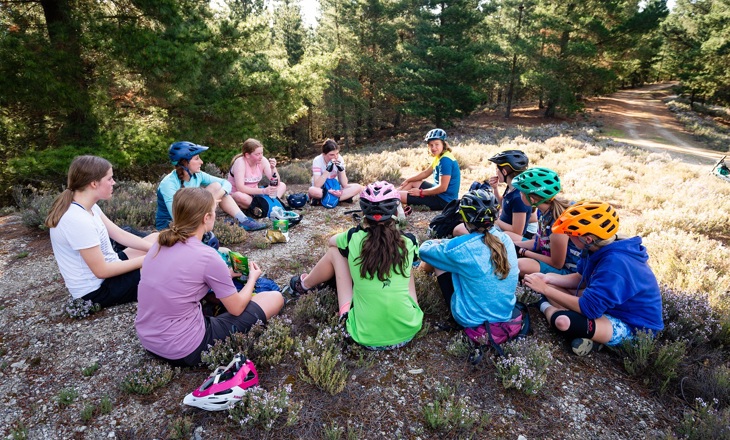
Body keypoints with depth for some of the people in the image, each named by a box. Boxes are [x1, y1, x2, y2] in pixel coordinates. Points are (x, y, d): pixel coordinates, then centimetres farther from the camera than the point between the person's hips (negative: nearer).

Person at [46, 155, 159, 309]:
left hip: (105, 266, 9)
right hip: (97, 288, -9)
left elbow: (120, 235, 1)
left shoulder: (88, 207, -2)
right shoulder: (78, 220, -30)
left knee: (155, 239, 9)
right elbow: (102, 271, -26)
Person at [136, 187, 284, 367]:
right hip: (184, 350, -8)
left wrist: (224, 274, 18)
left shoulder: (159, 244, 0)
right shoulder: (207, 256, -21)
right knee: (275, 298, -1)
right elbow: (236, 308, -8)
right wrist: (252, 278, 9)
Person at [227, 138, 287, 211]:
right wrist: (263, 191, -36)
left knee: (282, 185, -7)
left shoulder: (262, 161, -8)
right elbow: (240, 188, -30)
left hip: (254, 193, 5)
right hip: (235, 194, -5)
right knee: (240, 196, -41)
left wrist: (273, 168, -27)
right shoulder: (240, 162, -21)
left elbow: (276, 183, -9)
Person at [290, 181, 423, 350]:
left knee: (335, 251, 12)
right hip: (408, 330, 2)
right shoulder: (408, 241, -3)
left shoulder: (354, 238, -7)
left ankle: (305, 284, 40)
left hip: (365, 336, -1)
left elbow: (331, 240, 18)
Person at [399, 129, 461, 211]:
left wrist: (420, 192, -17)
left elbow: (443, 188, -25)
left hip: (444, 200, -10)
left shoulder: (445, 160, -23)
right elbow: (426, 173, 17)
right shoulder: (440, 157, 7)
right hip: (439, 193, 10)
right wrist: (407, 180, 10)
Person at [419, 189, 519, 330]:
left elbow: (424, 251, -5)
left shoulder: (461, 248, -24)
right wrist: (443, 242, 20)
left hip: (472, 320, -6)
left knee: (438, 261, 6)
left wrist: (435, 243, 17)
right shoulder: (506, 238, -7)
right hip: (506, 313, 6)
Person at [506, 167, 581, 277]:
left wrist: (522, 251, -16)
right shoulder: (543, 210, -6)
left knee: (521, 265, -37)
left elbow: (557, 264, -21)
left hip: (566, 270, -9)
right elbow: (537, 243, 6)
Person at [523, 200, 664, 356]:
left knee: (562, 321, -37)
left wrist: (545, 289, -25)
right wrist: (547, 279, -8)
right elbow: (581, 278, 7)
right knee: (551, 282, 2)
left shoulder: (615, 264, -33)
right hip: (608, 305, 10)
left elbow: (588, 308, -31)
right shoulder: (600, 249, -7)